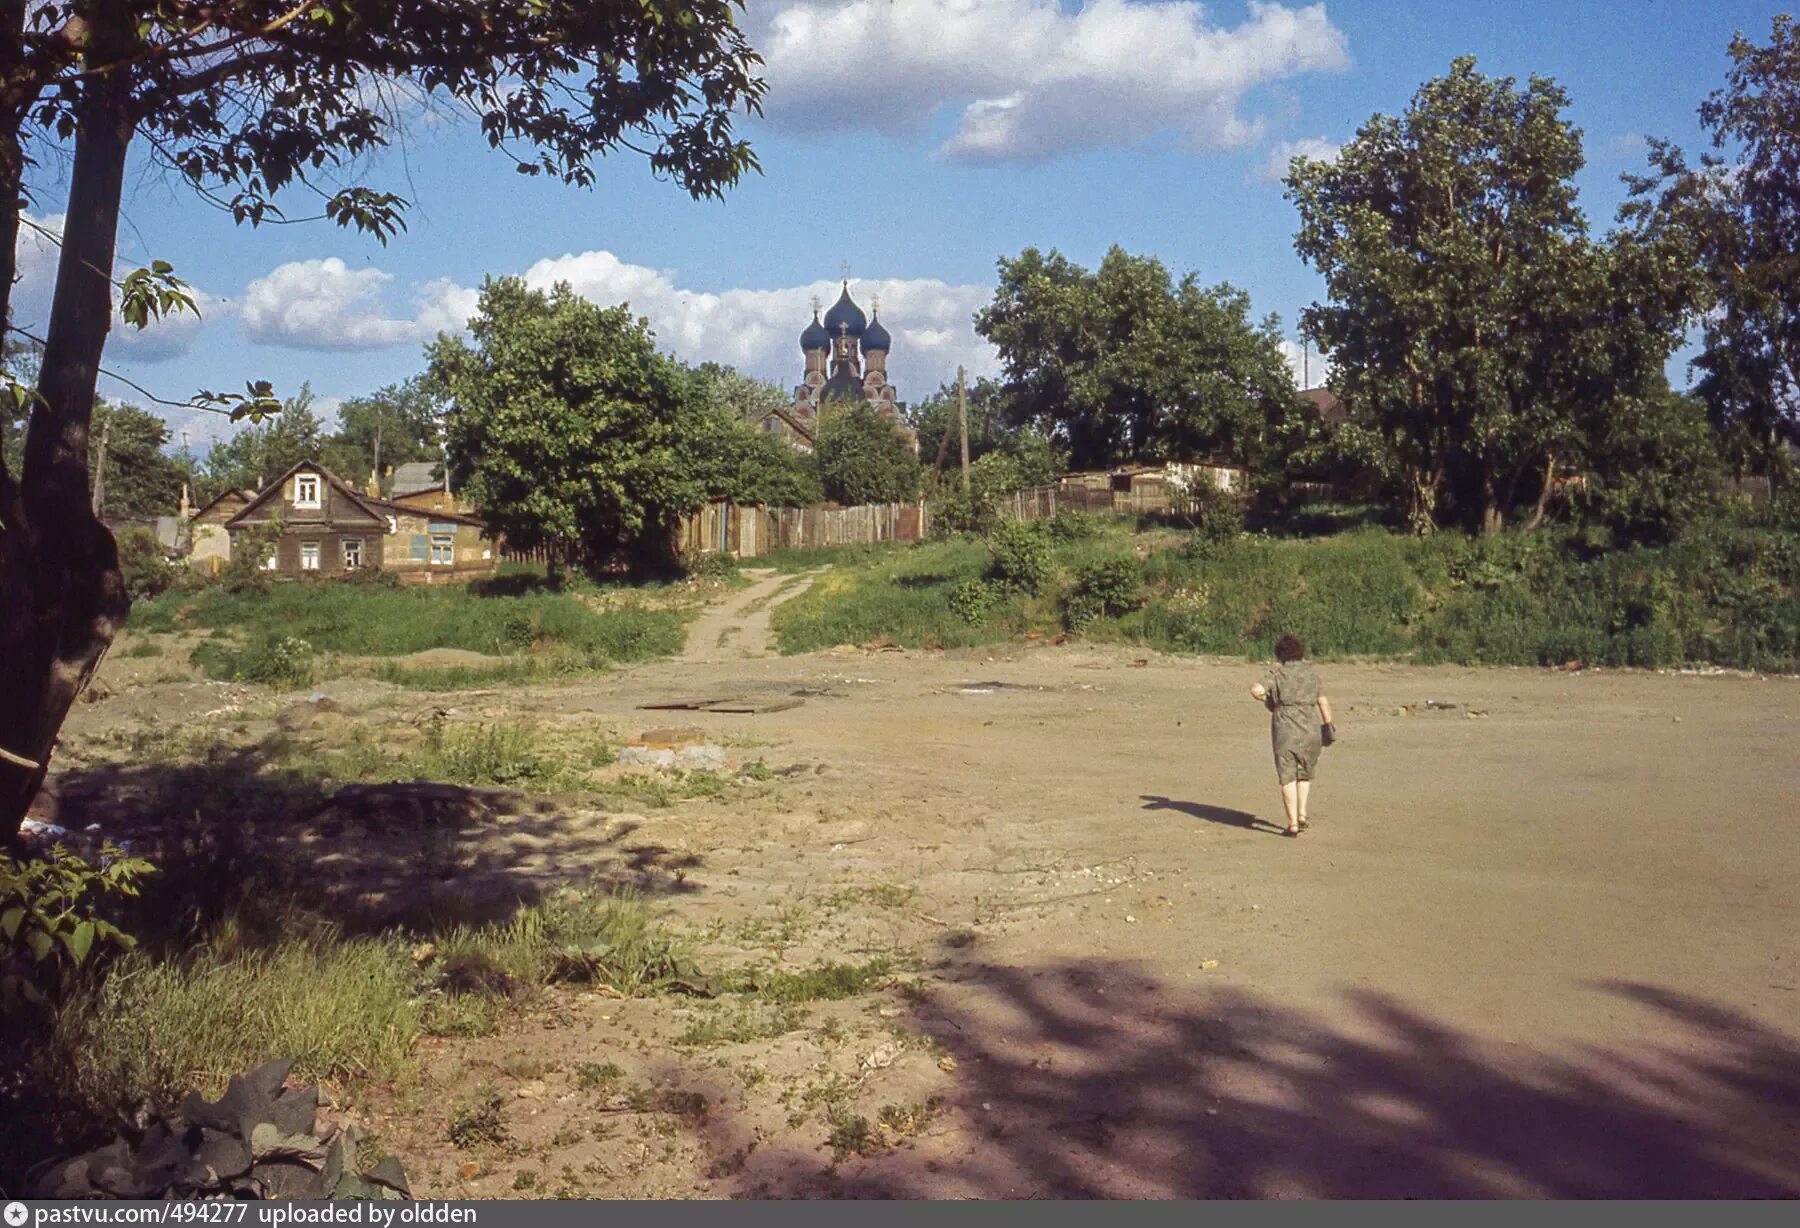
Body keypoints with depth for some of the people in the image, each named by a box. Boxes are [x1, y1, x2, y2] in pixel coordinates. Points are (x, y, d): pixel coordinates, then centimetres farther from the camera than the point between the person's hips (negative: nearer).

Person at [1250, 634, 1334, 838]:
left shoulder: (1277, 673, -3)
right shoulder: (1312, 673, 5)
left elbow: (1256, 690, -17)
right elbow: (1323, 702, 2)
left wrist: (1267, 701, 2)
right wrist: (1328, 726, 10)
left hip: (1285, 731, -3)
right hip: (1310, 730, 3)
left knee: (1288, 777, 3)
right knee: (1305, 773, 23)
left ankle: (1293, 824, -2)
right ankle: (1301, 813, 14)